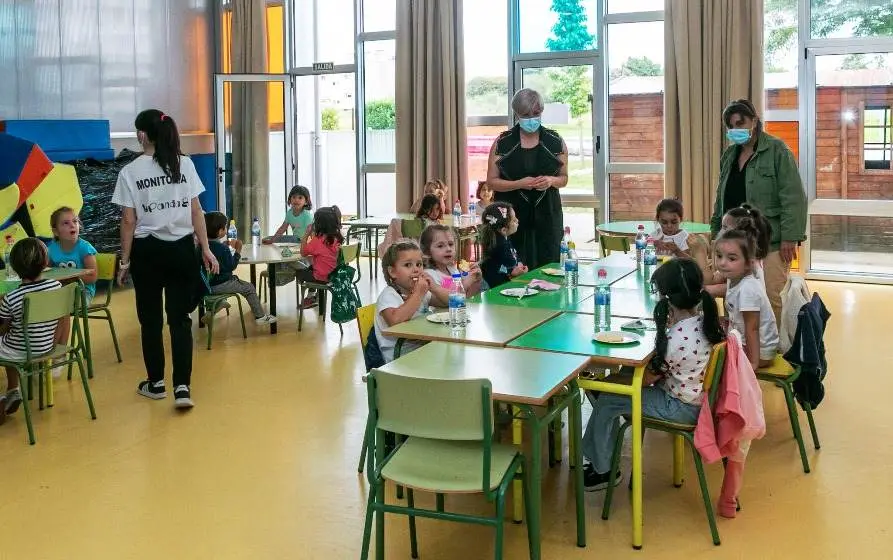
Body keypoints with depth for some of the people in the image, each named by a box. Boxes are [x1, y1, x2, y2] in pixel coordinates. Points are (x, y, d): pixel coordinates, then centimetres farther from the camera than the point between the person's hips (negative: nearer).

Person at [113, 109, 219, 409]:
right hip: (181, 249, 2)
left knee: (150, 319, 11)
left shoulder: (130, 171, -5)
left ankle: (156, 383, 22)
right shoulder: (185, 164, 0)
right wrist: (206, 249, 7)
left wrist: (124, 261, 3)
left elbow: (128, 221, -4)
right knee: (180, 318, 3)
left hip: (147, 251, -2)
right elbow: (196, 211, 1)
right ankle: (182, 387, -5)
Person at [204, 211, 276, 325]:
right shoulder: (222, 248, -20)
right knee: (249, 288, 7)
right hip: (219, 285, -8)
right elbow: (231, 266, -15)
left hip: (207, 283, 8)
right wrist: (237, 251, -11)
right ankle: (260, 316, 11)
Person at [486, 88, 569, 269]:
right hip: (512, 214, -2)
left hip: (546, 215, 2)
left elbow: (564, 178, 13)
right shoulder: (502, 143, 1)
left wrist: (551, 181, -10)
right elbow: (492, 181, 0)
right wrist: (520, 183, -16)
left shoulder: (555, 142, 6)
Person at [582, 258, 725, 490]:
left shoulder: (676, 340, -32)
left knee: (605, 402, -1)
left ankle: (602, 469, 18)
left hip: (681, 408, -9)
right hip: (698, 396, 9)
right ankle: (600, 457, 27)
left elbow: (646, 379, -17)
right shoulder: (705, 318, -10)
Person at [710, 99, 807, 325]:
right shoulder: (729, 155, 15)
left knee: (773, 298, -8)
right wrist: (716, 232, 17)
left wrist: (790, 238, -15)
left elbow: (793, 197, -10)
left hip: (770, 241, -6)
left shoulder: (776, 150, -5)